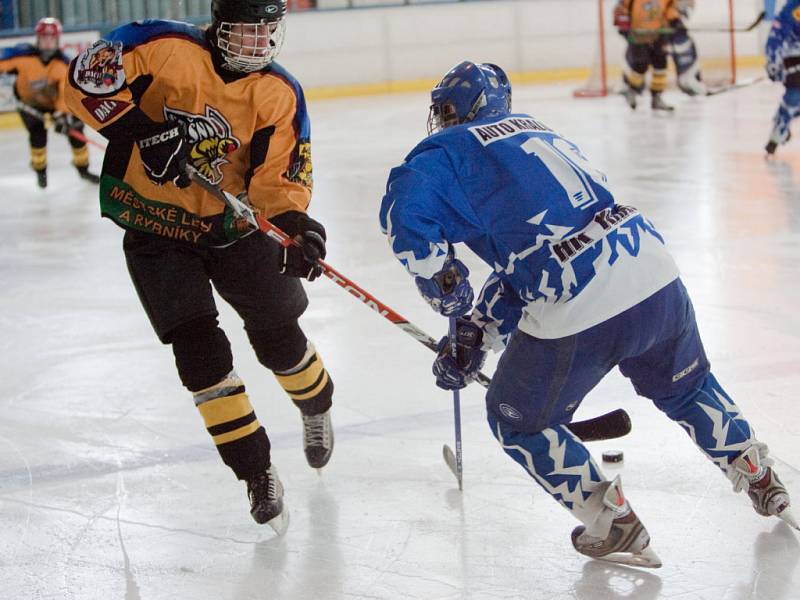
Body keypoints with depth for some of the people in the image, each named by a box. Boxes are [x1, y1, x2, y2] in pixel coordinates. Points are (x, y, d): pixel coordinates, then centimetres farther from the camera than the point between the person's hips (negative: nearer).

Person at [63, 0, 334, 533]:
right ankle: (257, 473, 2)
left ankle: (317, 407, 43)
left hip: (234, 225, 2)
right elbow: (87, 77, -23)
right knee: (197, 346, -8)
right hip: (154, 224, -2)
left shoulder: (280, 94, -11)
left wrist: (294, 222, -36)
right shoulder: (166, 48, -19)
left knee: (276, 333, 8)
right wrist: (144, 130, -34)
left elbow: (279, 175, -15)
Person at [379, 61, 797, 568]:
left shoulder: (451, 150, 3)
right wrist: (474, 337, 26)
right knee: (684, 387, 35)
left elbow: (405, 206, -17)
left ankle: (613, 527, 18)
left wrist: (443, 285, -1)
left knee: (517, 419, 18)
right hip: (657, 276, 7)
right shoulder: (537, 133, 26)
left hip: (578, 311, -7)